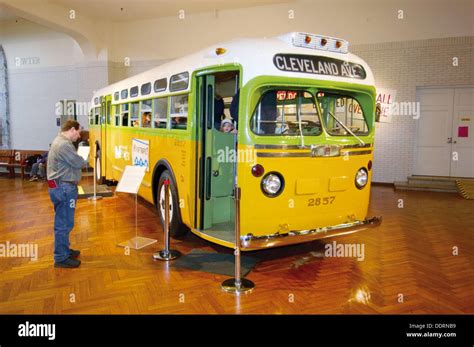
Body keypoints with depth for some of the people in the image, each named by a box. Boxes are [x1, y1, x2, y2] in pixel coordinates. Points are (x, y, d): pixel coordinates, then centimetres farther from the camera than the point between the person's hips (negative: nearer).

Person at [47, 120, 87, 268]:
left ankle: (64, 250, 33)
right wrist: (85, 161, 4)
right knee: (64, 223, -3)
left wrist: (80, 161, 0)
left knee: (62, 222, 20)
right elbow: (78, 163, -17)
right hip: (63, 187, -11)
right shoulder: (64, 144, -21)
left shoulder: (60, 141, 15)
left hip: (62, 186, 11)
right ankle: (61, 258, 6)